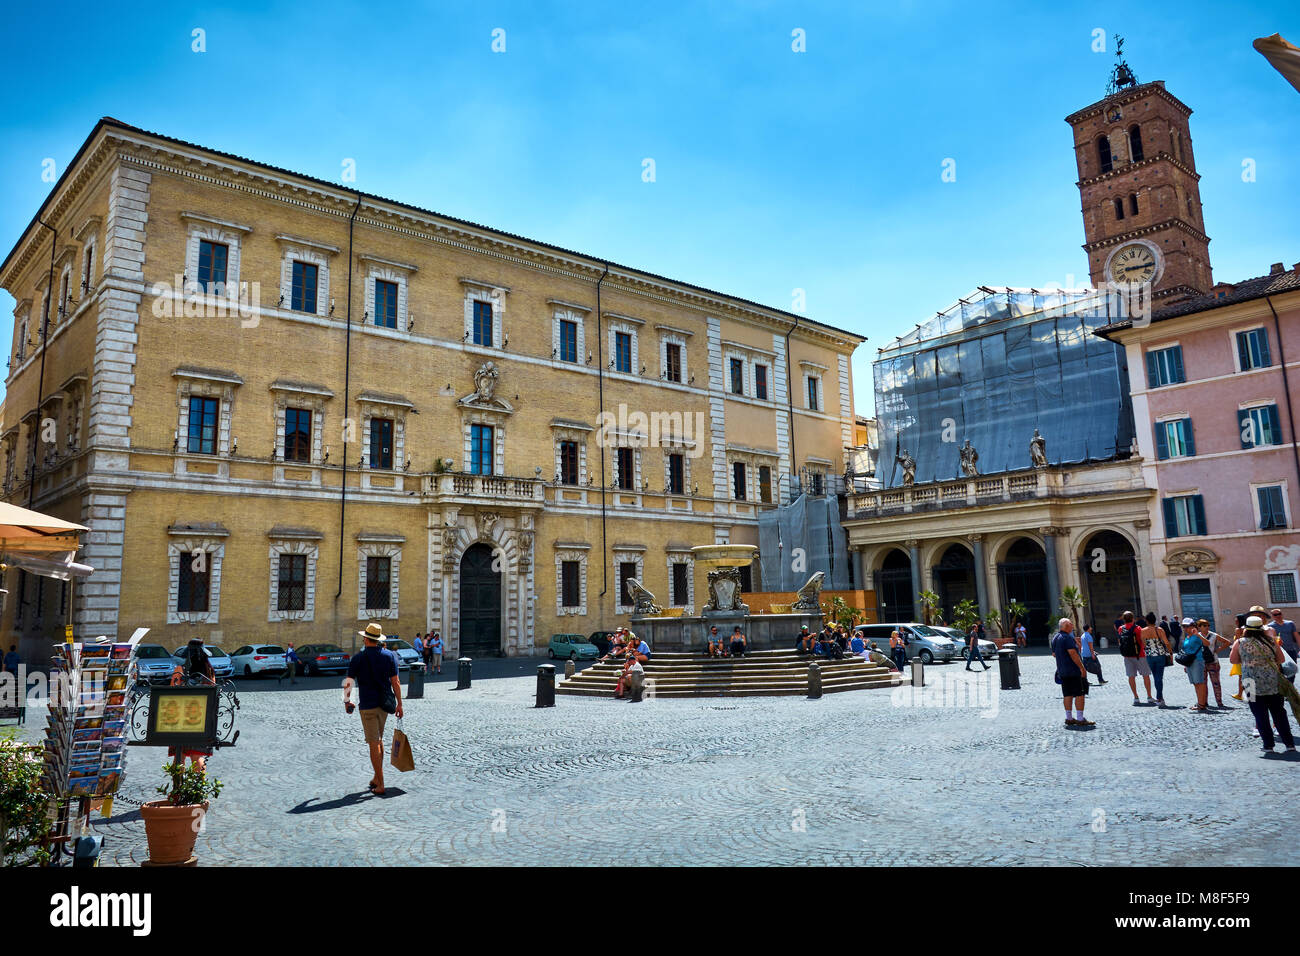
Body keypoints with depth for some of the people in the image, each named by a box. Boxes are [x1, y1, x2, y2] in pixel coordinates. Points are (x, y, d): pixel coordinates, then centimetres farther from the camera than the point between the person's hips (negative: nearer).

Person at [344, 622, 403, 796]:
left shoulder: (358, 658, -8)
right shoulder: (389, 656, 0)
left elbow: (348, 683, -6)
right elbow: (395, 682, -1)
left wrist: (346, 701, 11)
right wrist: (399, 704, 5)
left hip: (368, 706, -4)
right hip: (384, 704, 4)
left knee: (374, 744, -1)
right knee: (379, 739, 20)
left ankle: (380, 786, -1)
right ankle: (376, 778, 27)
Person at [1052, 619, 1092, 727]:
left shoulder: (1055, 638, 14)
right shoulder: (1067, 637, -15)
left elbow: (1054, 654, 20)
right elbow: (1073, 653, -21)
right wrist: (1082, 668, -18)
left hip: (1062, 671, 9)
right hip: (1074, 670, -9)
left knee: (1068, 694, 10)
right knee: (1080, 694, -4)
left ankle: (1069, 718, 11)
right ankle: (1080, 719, -4)